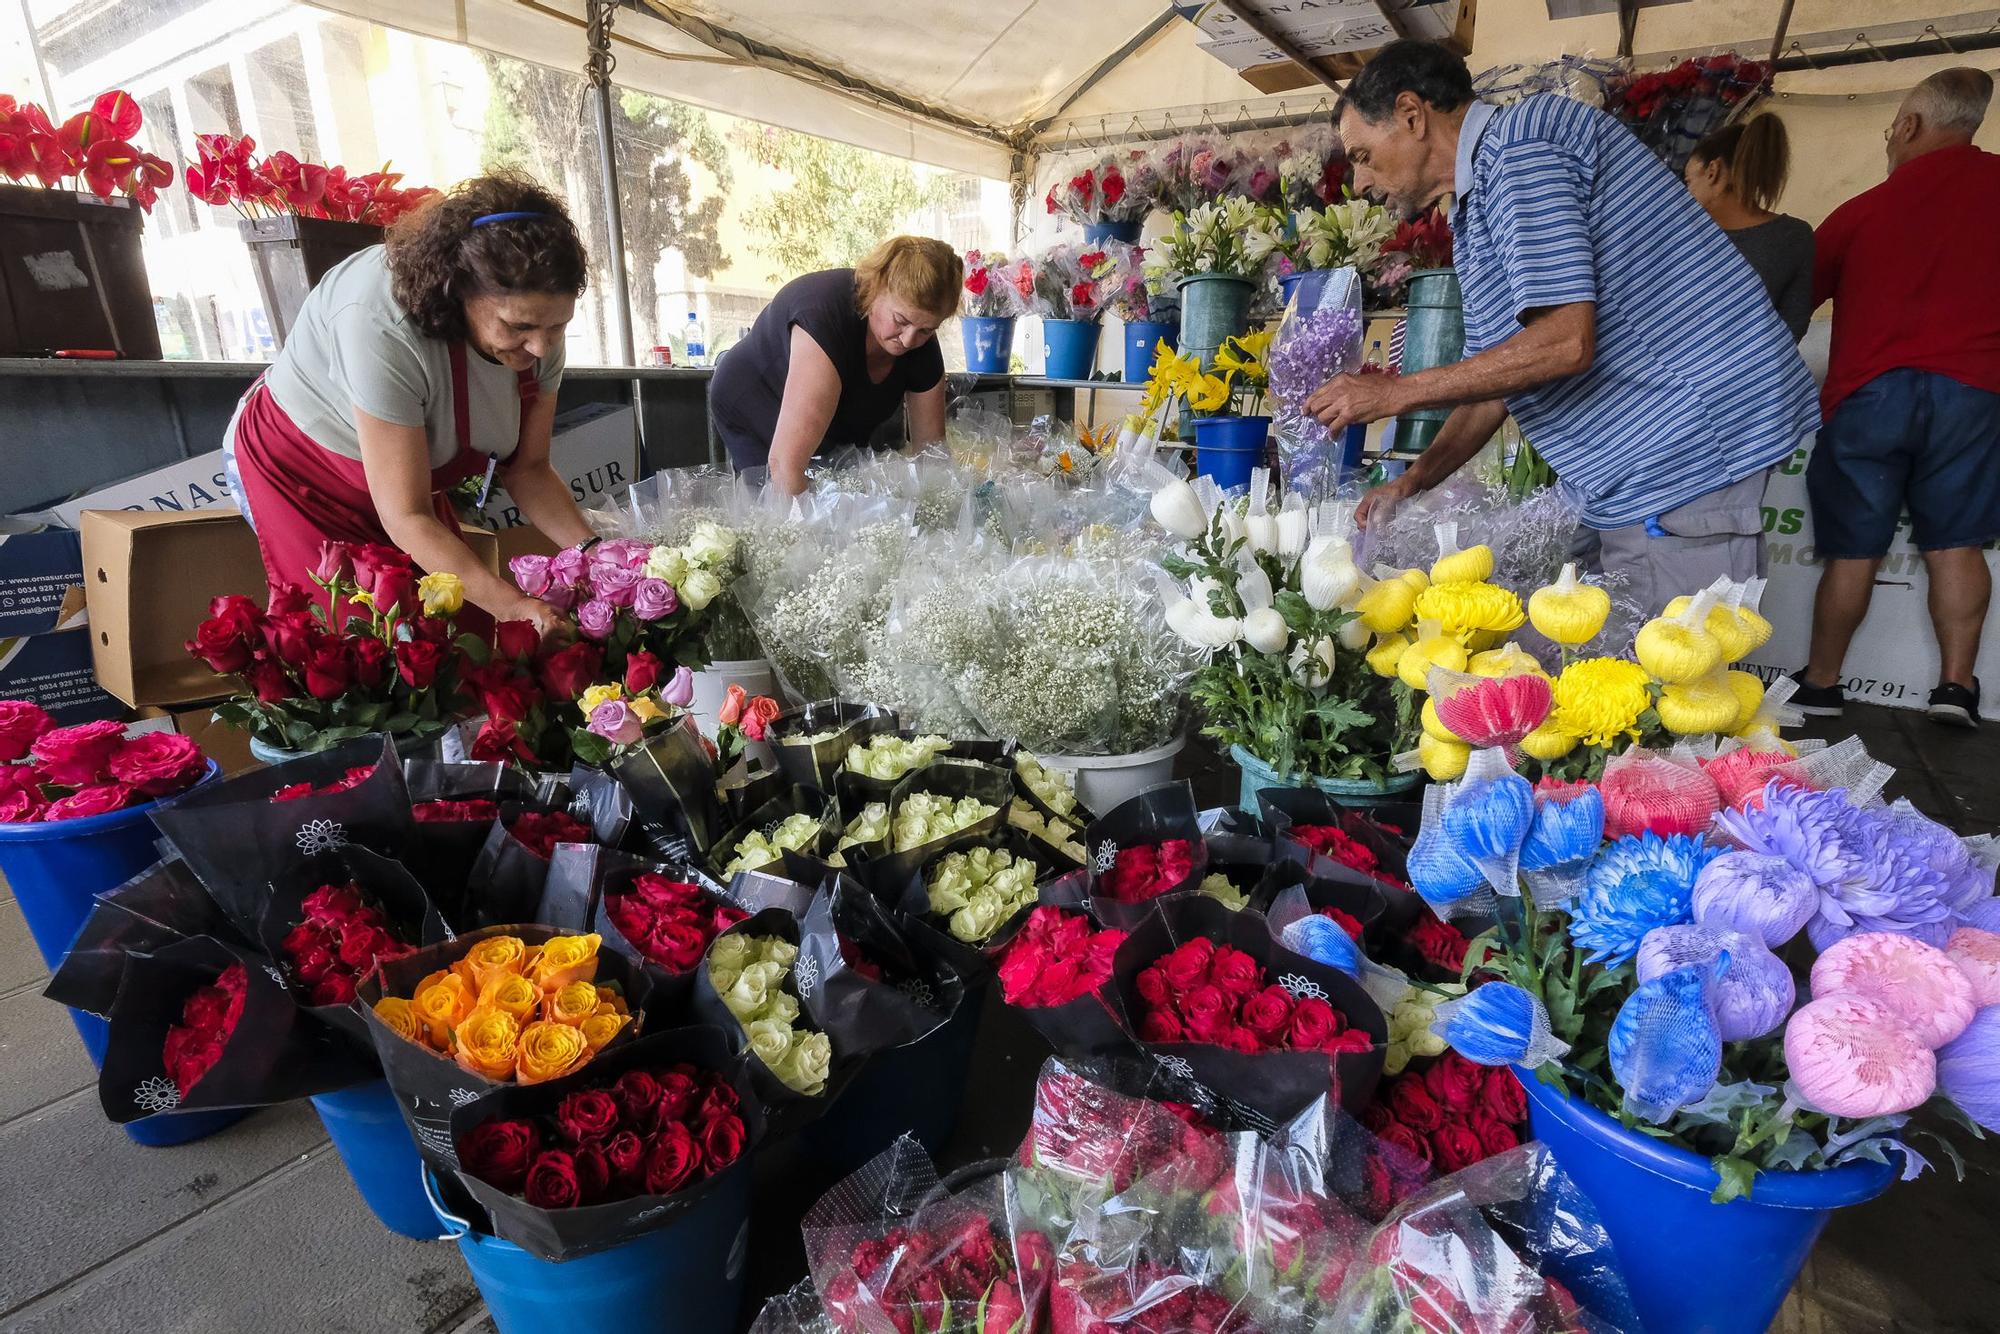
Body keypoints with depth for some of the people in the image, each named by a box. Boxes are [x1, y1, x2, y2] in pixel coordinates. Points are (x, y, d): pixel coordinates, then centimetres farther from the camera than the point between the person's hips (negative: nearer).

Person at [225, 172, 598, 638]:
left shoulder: (533, 315, -20)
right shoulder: (383, 325, -38)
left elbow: (527, 469, -12)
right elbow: (407, 517, -36)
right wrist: (513, 606, -46)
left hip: (409, 471, 5)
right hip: (297, 473, -5)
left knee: (468, 632, 0)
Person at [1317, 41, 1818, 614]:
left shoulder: (1520, 142, -13)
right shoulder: (1474, 215, 18)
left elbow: (1564, 343, -23)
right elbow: (1499, 375, 20)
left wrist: (1394, 392, -15)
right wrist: (1412, 481, 10)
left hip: (1688, 448, -10)